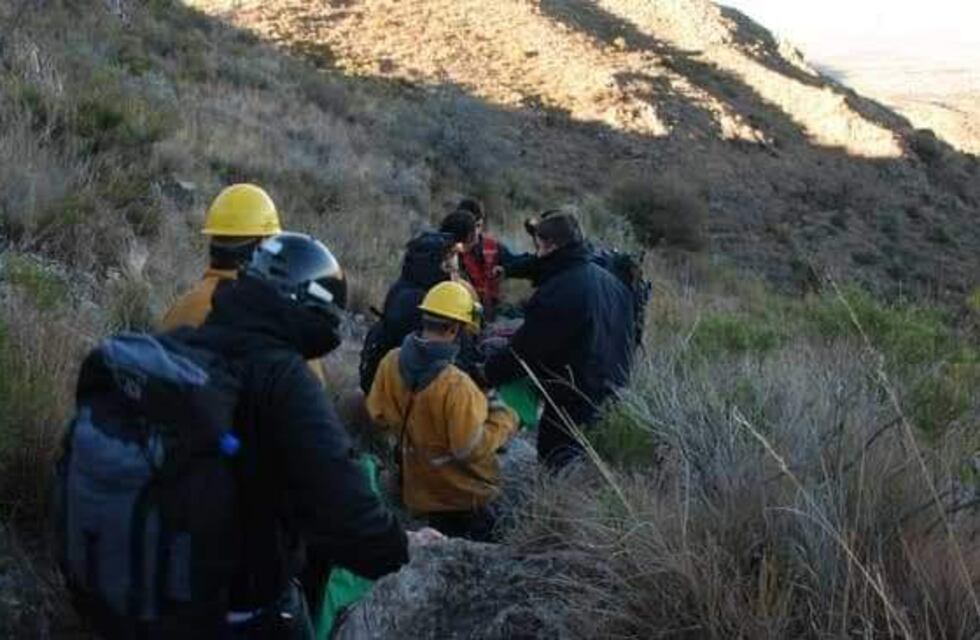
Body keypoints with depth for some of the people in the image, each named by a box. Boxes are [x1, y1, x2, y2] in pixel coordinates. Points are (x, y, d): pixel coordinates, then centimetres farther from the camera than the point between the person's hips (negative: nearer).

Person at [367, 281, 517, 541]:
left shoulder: (391, 363, -15)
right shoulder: (455, 385, -36)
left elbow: (378, 413, 0)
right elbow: (471, 448, -30)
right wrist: (504, 417, -16)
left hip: (420, 488, 6)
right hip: (464, 492, -6)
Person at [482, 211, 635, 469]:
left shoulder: (556, 293, -22)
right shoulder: (612, 283, 7)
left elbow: (524, 350, -17)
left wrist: (487, 372, -1)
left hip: (572, 407, -9)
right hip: (612, 399, 9)